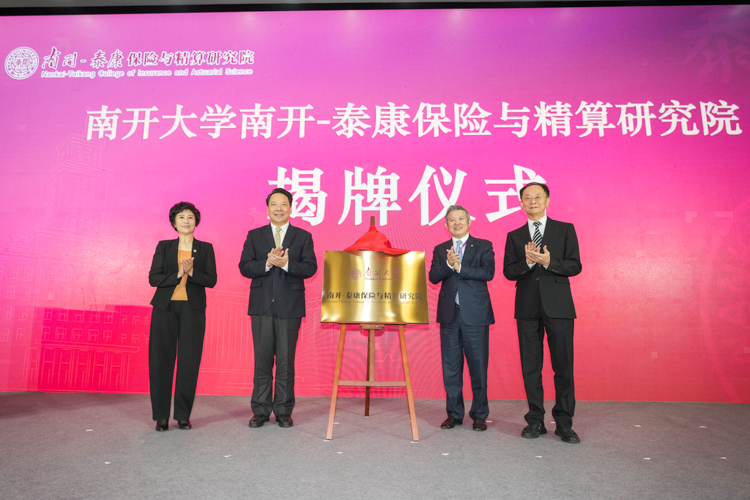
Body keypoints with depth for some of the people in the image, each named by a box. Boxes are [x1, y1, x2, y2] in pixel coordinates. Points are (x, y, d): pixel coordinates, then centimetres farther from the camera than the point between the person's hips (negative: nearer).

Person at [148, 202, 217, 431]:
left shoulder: (205, 248, 8)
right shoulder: (164, 247, 9)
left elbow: (211, 280, -1)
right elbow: (153, 278, -1)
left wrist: (191, 272, -16)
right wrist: (178, 274, -14)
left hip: (192, 309, 0)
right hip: (165, 308, 0)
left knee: (189, 362, 0)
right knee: (161, 361, 1)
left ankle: (183, 415, 12)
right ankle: (161, 416, 13)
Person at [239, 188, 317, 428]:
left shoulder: (303, 236, 6)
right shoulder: (254, 235, 10)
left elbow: (310, 268, -5)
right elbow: (244, 267, -1)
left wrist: (286, 263, -20)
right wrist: (267, 263, -17)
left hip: (290, 307, -1)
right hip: (261, 306, 1)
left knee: (286, 361, 5)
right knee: (262, 360, 7)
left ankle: (283, 411, 16)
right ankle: (261, 410, 17)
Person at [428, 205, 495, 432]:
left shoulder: (484, 246, 5)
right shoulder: (440, 249, 12)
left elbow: (488, 273, -11)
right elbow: (433, 277, -1)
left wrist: (459, 267, -14)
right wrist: (448, 264, -19)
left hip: (475, 315, -3)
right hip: (449, 315, 3)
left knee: (478, 366, 3)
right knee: (450, 368, 8)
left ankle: (479, 415, 16)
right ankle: (454, 414, 20)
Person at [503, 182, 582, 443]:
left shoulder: (565, 229, 7)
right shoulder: (514, 236, 11)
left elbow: (575, 266, -1)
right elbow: (508, 272, 3)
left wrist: (548, 262, -17)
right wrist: (528, 261, -15)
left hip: (558, 306, -1)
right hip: (528, 308, 2)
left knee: (563, 365, 1)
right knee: (530, 366, 6)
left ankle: (564, 423, 13)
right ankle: (536, 420, 17)